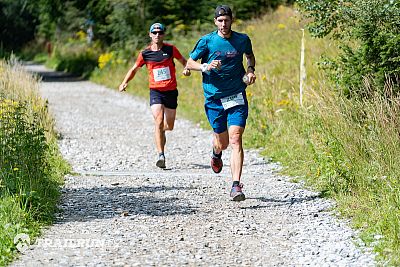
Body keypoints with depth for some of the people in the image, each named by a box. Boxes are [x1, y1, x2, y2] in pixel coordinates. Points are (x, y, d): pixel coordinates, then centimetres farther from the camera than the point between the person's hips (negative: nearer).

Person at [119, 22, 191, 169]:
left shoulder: (170, 49, -1)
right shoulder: (145, 53, -1)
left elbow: (183, 60, 13)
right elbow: (134, 69, 11)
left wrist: (187, 69, -10)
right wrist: (125, 82, -4)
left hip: (171, 91, 1)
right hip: (155, 92, -1)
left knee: (169, 126, 11)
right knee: (158, 122, -18)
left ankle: (161, 129, 49)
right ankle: (161, 155, -20)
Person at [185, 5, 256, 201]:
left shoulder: (242, 40, 2)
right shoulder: (207, 41, -4)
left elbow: (250, 56, 23)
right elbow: (189, 63, 4)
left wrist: (250, 71, 4)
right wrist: (205, 66, -15)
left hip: (237, 97, 0)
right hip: (214, 98, 0)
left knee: (235, 140, -14)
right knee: (222, 142, 9)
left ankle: (236, 186, -18)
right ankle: (216, 153, 49)